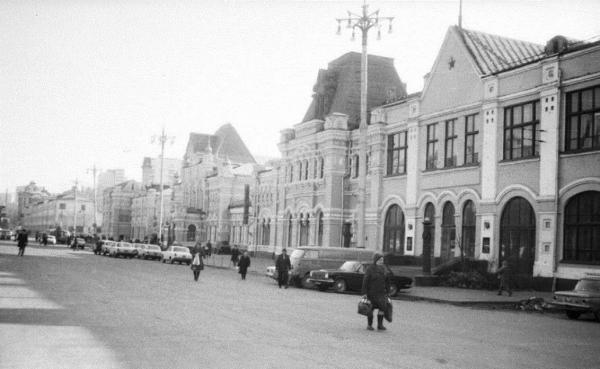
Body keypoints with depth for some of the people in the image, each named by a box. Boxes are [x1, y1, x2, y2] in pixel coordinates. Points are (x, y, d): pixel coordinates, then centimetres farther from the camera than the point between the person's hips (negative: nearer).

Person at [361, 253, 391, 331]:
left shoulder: (383, 269, 5)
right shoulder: (370, 269, -10)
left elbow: (387, 281, 12)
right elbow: (365, 281, -11)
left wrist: (387, 291, 11)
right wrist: (364, 293, -14)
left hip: (381, 292, 4)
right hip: (371, 292, -4)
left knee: (382, 307, -11)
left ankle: (380, 325, -5)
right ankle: (369, 325, 21)